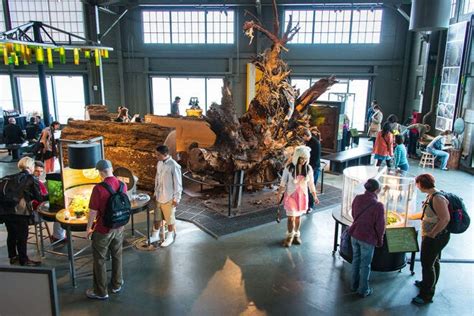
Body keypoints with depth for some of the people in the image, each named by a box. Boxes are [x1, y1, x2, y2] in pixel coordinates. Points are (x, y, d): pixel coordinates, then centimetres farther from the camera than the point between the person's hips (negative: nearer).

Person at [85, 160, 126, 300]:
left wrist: (88, 228, -1)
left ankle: (101, 292, 24)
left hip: (103, 230, -5)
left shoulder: (98, 188, -23)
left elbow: (93, 212, -16)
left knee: (99, 260, 11)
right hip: (119, 228, 5)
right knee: (117, 256, 20)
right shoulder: (123, 185, -6)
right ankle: (117, 284, 36)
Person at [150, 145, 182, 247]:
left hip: (169, 198, -7)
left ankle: (170, 237, 26)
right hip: (159, 196, 7)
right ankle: (156, 235, 35)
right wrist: (155, 193, 16)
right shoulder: (159, 163, 3)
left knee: (169, 219, 9)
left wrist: (176, 198, -14)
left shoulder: (174, 166, -20)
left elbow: (178, 184, -16)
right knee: (157, 217, 18)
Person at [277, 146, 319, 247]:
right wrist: (279, 194, -5)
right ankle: (289, 236, 21)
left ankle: (296, 235, 33)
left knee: (298, 216, 13)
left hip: (302, 195, 2)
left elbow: (311, 183, 3)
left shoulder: (308, 168, -6)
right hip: (291, 195, -2)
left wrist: (315, 196, 6)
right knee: (291, 217, 0)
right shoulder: (289, 168, -14)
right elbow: (283, 182, -5)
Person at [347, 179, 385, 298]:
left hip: (354, 234, 5)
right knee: (365, 265, 12)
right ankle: (363, 290, 27)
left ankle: (354, 285, 36)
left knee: (356, 260, 21)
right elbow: (380, 226, -14)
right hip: (368, 238, -5)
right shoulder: (378, 205, -23)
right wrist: (380, 241, 2)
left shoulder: (357, 198, -6)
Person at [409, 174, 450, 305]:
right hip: (433, 237, 10)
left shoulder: (437, 198, -25)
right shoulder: (431, 196, 5)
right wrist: (410, 216, 23)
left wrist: (431, 234, -25)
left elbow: (445, 219, -30)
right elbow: (427, 214, 16)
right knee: (433, 262, 25)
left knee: (427, 264, 0)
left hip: (435, 238, -10)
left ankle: (426, 295, 13)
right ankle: (428, 283, 44)